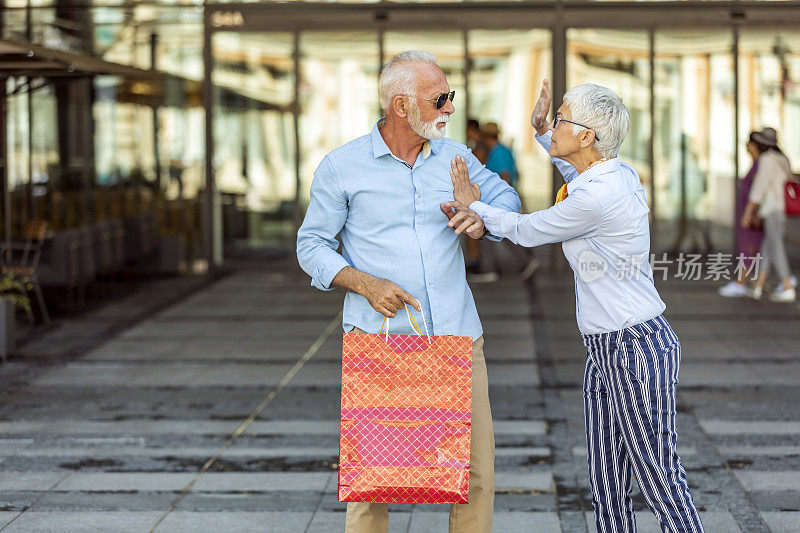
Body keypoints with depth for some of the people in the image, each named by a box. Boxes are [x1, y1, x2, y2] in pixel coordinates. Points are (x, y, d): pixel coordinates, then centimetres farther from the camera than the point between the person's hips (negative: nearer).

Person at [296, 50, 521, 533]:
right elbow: (312, 244, 4)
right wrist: (365, 284, -12)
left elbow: (506, 198, 19)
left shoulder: (456, 158, 11)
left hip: (457, 334, 3)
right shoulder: (341, 167, 0)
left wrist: (482, 221, -5)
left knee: (477, 469, 2)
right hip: (379, 336, -3)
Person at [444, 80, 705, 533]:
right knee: (607, 488, 12)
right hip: (604, 348, 10)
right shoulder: (620, 174, 6)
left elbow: (526, 231, -7)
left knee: (661, 483, -1)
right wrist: (542, 131, 29)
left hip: (637, 348, -10)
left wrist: (475, 206, 8)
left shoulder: (595, 198, -22)